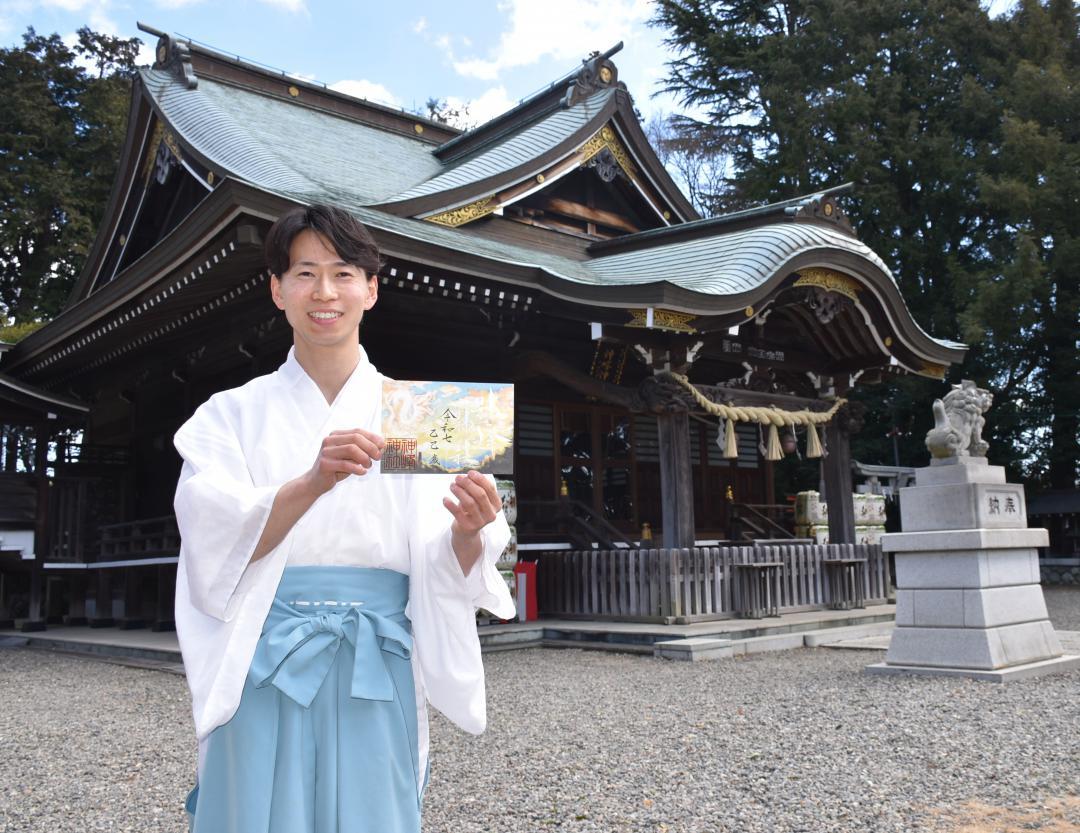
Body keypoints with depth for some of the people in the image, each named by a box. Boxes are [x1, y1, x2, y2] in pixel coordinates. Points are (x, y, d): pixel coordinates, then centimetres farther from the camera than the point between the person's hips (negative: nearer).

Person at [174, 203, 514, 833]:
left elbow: (446, 572, -3)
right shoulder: (234, 415, 4)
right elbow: (218, 545, -12)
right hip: (264, 671, 0)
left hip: (378, 678, 1)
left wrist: (467, 533, -26)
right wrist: (314, 481, -29)